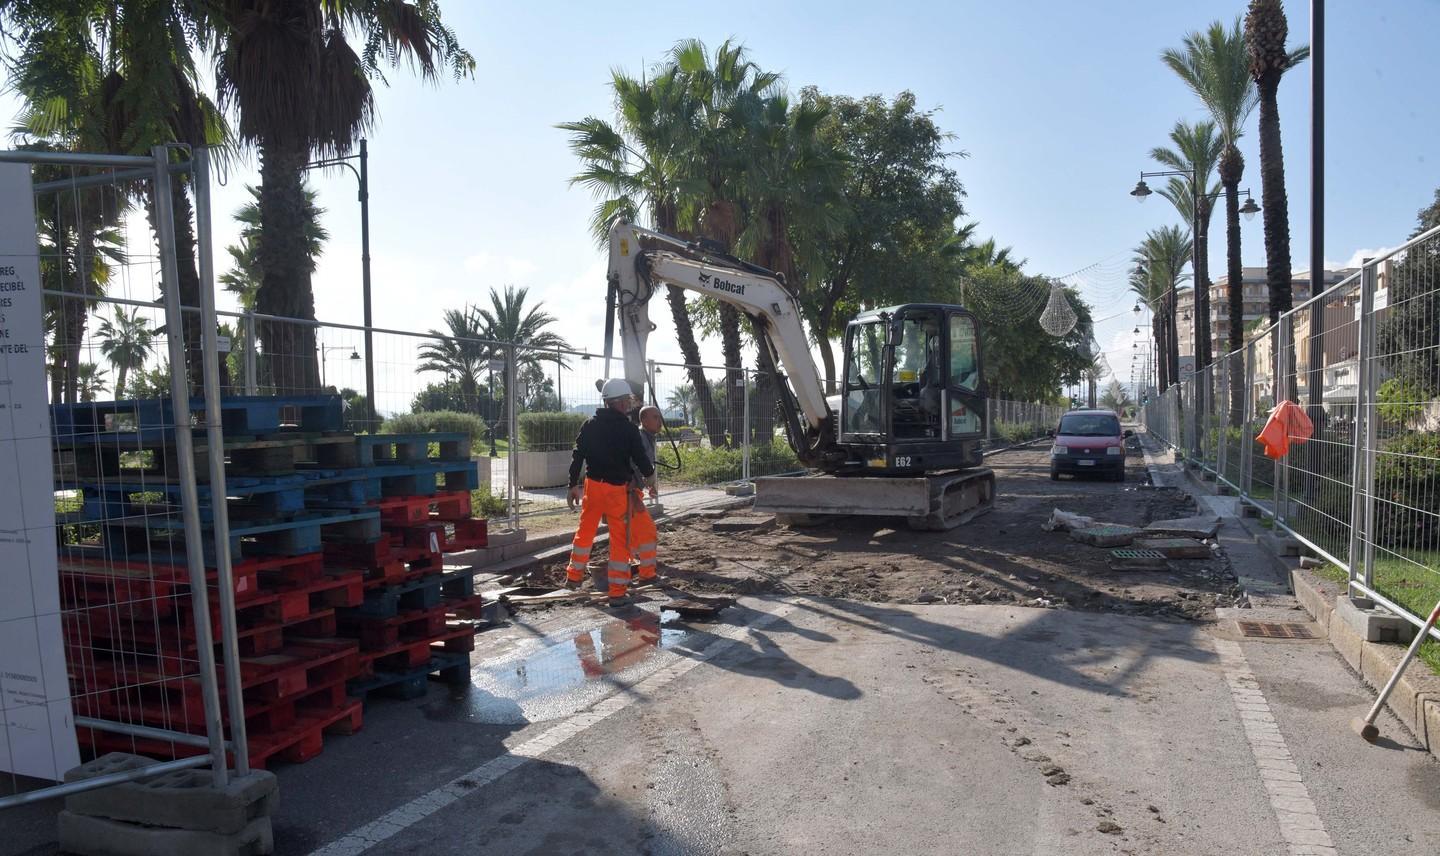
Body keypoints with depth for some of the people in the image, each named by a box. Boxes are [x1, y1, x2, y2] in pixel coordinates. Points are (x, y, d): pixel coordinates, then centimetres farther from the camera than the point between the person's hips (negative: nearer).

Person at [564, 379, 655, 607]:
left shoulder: (590, 425, 3)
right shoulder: (628, 429, -10)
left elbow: (577, 456, 4)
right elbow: (641, 459, -8)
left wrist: (573, 485, 11)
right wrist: (650, 471, 14)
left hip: (592, 485, 5)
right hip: (618, 488, -5)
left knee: (585, 531, 21)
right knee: (620, 539, 3)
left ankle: (574, 577, 32)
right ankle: (617, 592, 6)